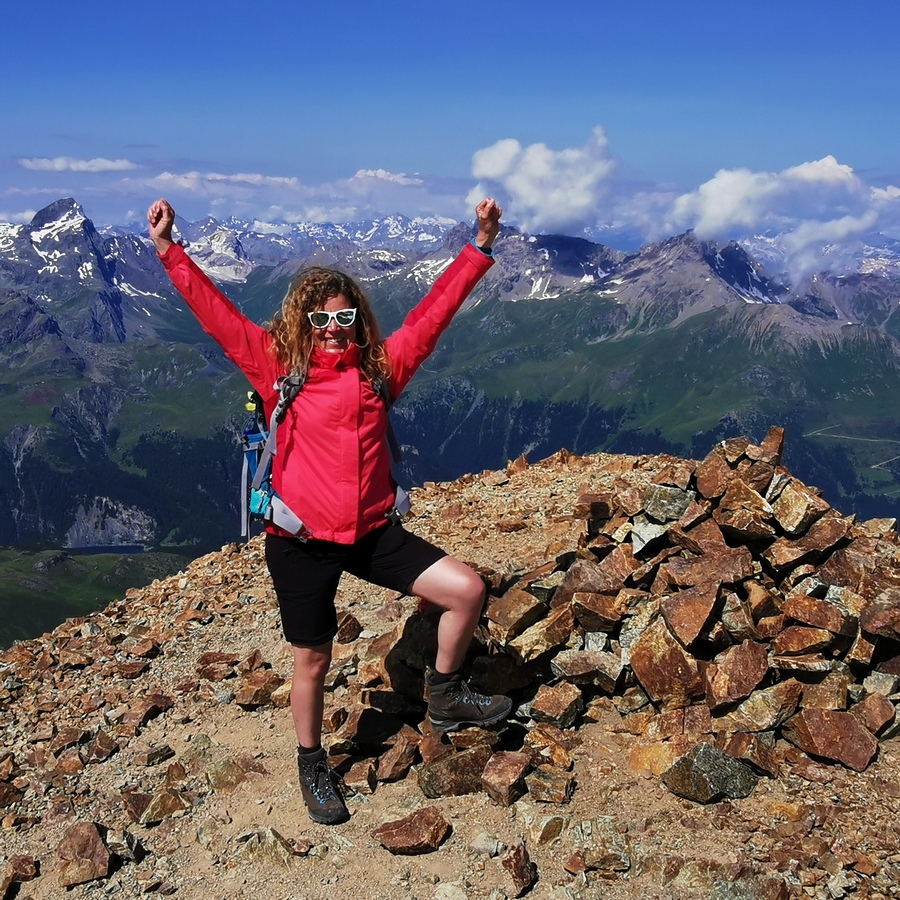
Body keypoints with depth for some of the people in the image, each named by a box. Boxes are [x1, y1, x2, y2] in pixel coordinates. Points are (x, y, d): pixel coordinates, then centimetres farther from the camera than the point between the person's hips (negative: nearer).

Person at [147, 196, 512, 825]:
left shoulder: (381, 367, 2)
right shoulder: (279, 369, -4)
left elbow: (434, 310, 3)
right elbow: (217, 314, -7)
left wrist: (480, 247, 2)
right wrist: (170, 252, -13)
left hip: (373, 531, 3)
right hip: (302, 542, -2)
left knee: (467, 590, -7)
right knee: (313, 661, 10)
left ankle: (445, 697, 18)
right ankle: (313, 766, 36)